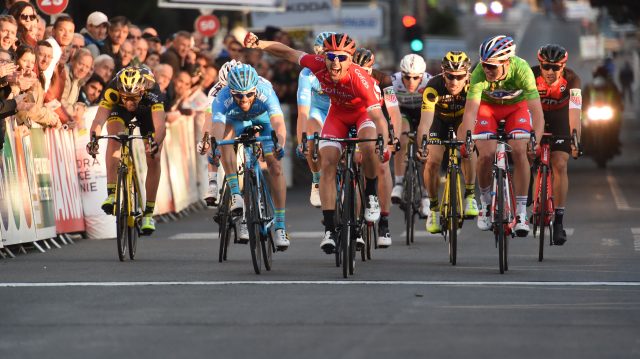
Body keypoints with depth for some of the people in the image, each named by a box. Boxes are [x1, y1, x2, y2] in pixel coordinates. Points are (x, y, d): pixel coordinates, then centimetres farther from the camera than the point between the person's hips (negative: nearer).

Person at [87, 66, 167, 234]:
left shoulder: (152, 92, -43)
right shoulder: (113, 90, -40)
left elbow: (160, 125, -53)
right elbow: (99, 120, -49)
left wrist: (156, 143, -73)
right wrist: (93, 139, -68)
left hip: (147, 110, 0)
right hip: (120, 109, 0)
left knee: (153, 159, -7)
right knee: (114, 137, -31)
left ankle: (148, 213, 6)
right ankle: (112, 193, -30)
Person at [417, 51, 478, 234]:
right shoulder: (434, 87, -37)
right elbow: (425, 121, -44)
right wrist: (421, 146, -59)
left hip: (462, 118, 0)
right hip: (440, 118, 0)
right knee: (433, 161, -15)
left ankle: (470, 196, -7)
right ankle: (433, 208, 5)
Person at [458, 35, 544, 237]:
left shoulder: (521, 69, -36)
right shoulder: (480, 73, -34)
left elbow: (537, 112, -39)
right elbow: (470, 111, -38)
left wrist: (535, 142, -52)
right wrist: (465, 141, -51)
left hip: (517, 105, 0)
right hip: (488, 106, 0)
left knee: (519, 151, -21)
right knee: (486, 154, -19)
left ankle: (521, 212, -12)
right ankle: (485, 202, 8)